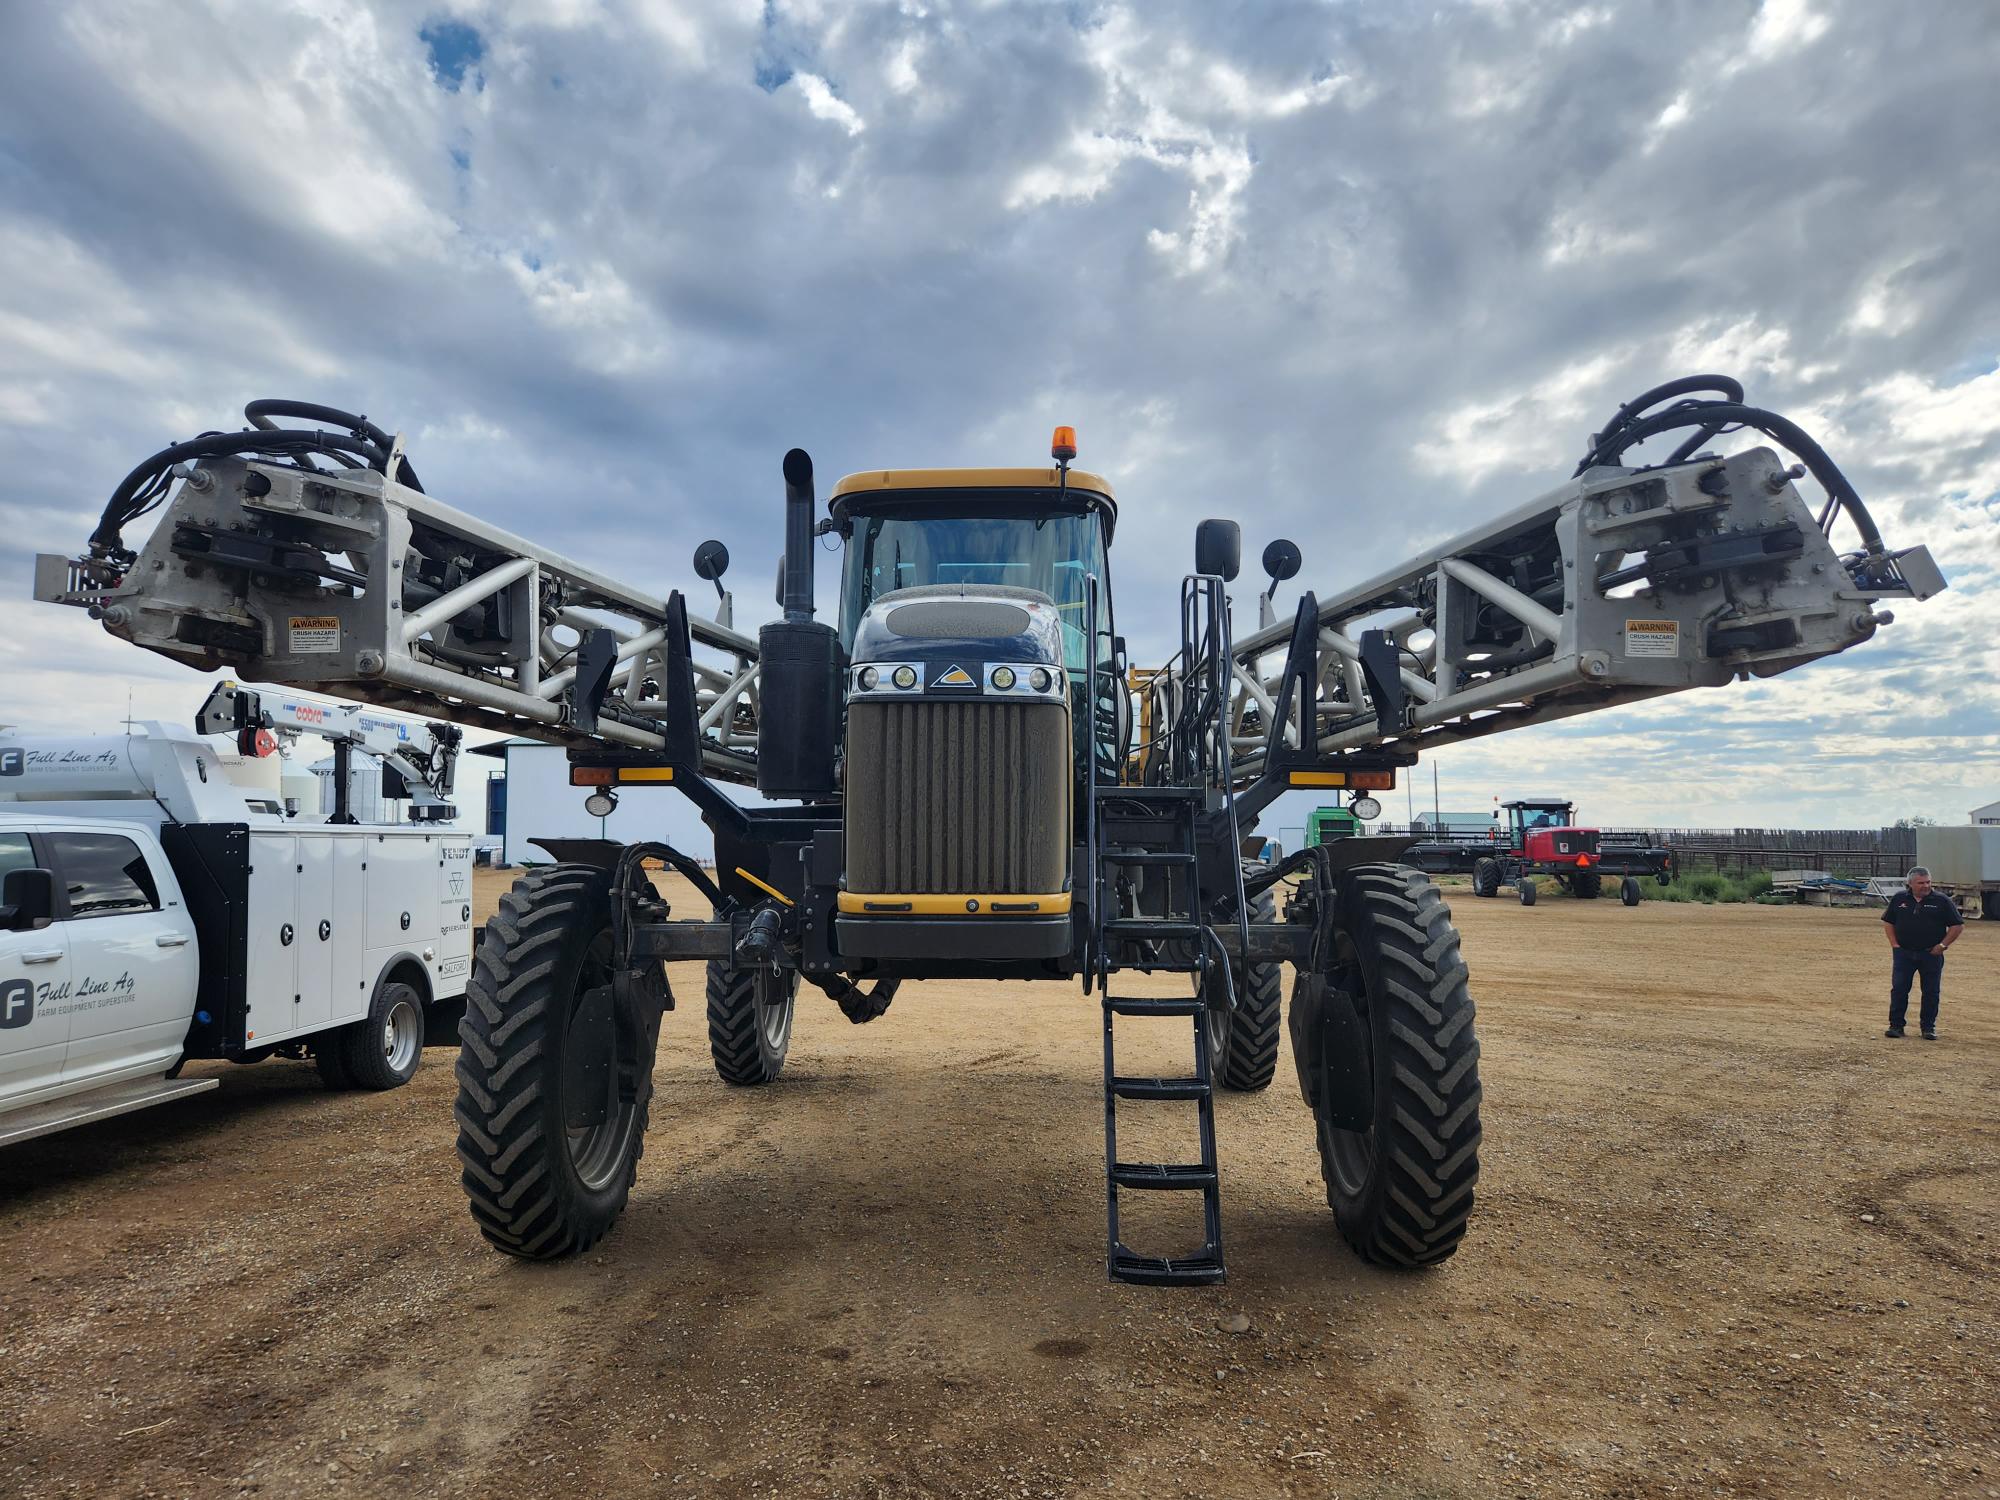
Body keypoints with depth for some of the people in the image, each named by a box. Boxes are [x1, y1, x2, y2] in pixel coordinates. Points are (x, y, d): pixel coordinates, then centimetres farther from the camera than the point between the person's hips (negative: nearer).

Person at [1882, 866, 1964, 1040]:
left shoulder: (1941, 900, -1)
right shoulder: (1899, 899, 4)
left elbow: (1958, 925, 2)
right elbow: (1888, 922, 14)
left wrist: (1943, 945, -4)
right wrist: (1894, 944, 4)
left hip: (1931, 954, -1)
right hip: (1903, 953, 1)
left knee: (1931, 992, 4)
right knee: (1899, 989, -2)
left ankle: (1929, 1028, 16)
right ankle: (1896, 1025, 5)